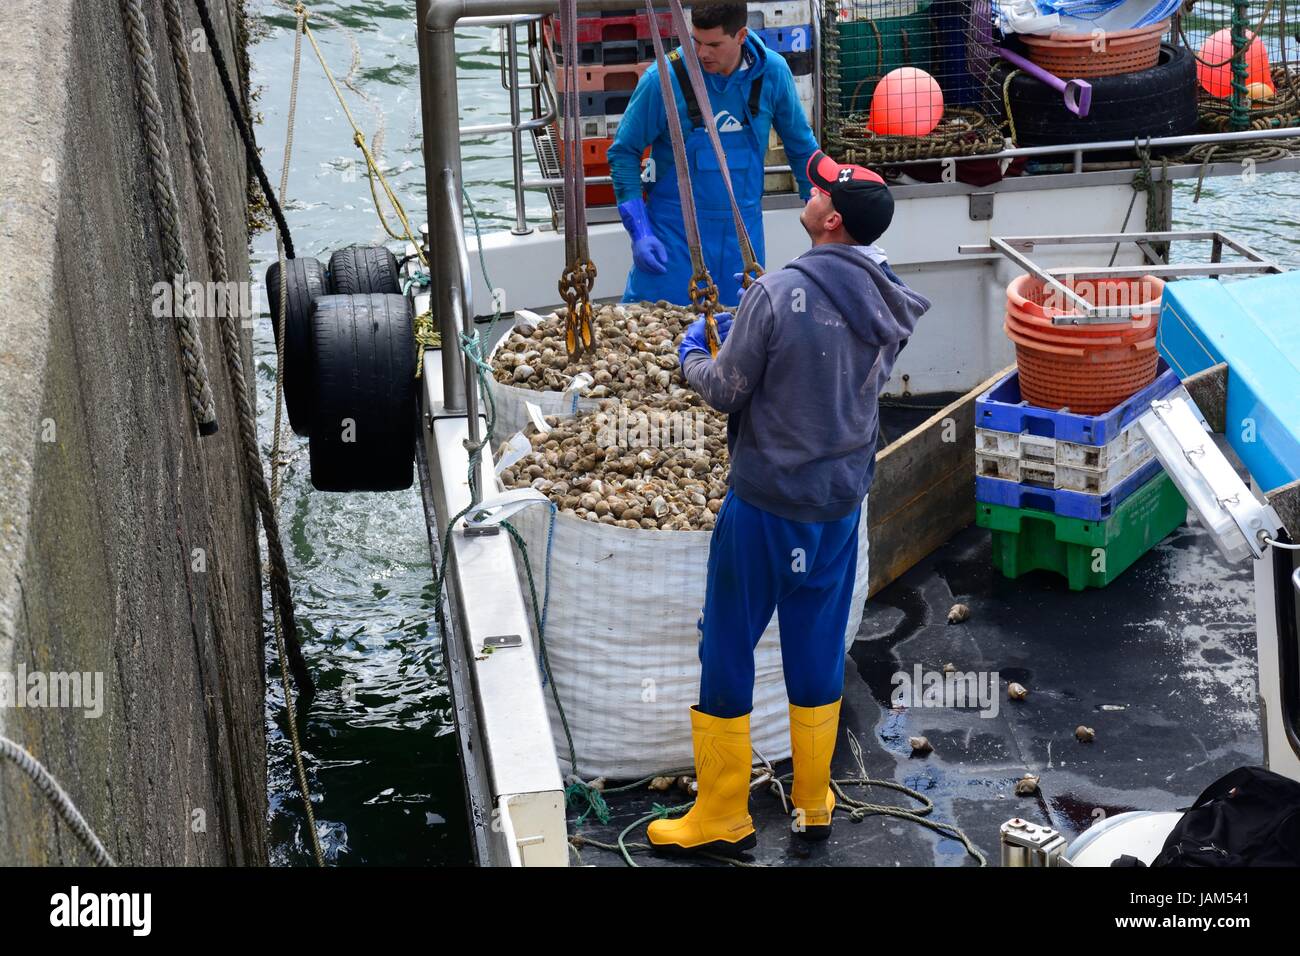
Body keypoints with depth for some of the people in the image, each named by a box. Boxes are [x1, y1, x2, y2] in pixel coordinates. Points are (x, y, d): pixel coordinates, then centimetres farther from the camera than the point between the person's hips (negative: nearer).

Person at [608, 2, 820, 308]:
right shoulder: (663, 78, -14)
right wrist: (639, 232, -12)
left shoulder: (772, 72, -6)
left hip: (743, 229, 3)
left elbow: (801, 146, 8)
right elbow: (624, 153, -5)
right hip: (675, 228, -2)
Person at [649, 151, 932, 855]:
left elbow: (727, 392, -14)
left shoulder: (778, 293, -19)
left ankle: (722, 818, 14)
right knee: (818, 651, 16)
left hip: (764, 503, -6)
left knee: (727, 651, 6)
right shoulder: (887, 301, 1)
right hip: (842, 501, 6)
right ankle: (814, 806, 27)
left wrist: (692, 355, 8)